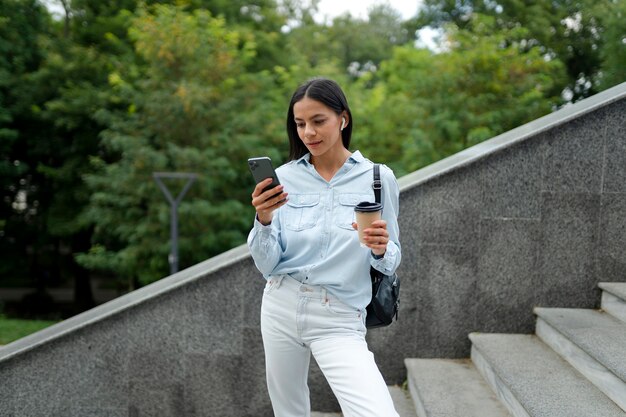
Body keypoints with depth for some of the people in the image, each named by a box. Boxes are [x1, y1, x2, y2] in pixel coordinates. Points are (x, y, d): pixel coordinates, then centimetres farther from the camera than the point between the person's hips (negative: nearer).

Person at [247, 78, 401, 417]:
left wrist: (380, 250, -20)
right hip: (281, 307, 3)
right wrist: (263, 220, -20)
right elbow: (267, 266, -2)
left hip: (339, 319, -2)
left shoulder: (378, 178, -3)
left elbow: (390, 262, 2)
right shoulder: (284, 177, 1)